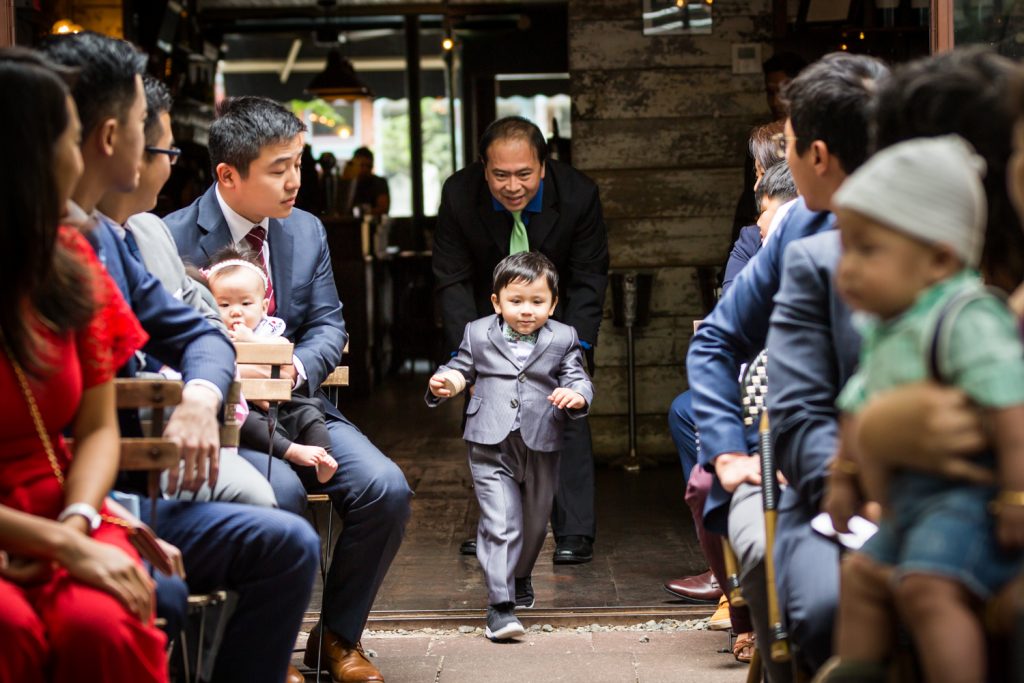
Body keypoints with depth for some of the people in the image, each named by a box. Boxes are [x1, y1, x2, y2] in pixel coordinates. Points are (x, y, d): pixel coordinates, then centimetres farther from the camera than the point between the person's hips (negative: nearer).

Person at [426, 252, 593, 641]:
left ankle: (521, 577, 47)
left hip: (541, 447, 2)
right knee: (500, 523, -12)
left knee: (534, 521, 19)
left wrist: (577, 396, -23)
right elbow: (462, 369, 16)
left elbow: (577, 379, 0)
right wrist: (445, 383, -6)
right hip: (491, 447, -2)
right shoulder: (478, 335, 4)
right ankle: (500, 605, -12)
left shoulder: (562, 339, 2)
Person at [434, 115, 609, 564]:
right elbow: (452, 279, -18)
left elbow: (589, 280, -18)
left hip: (559, 314, -2)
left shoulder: (578, 196, -27)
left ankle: (575, 532, -11)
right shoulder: (459, 195, -25)